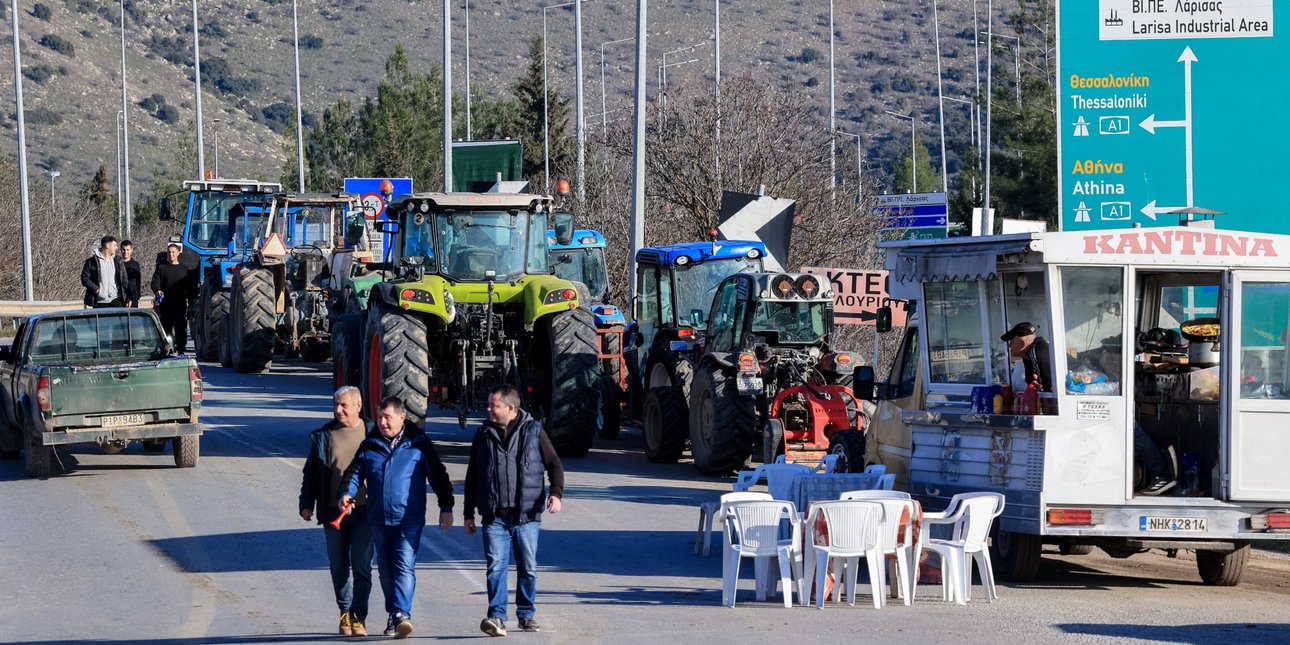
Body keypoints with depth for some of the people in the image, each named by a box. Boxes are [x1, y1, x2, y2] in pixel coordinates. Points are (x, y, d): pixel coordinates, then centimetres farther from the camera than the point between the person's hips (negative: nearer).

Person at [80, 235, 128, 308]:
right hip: (99, 301, -2)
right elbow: (84, 278, -1)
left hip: (115, 299, 2)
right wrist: (95, 289, -12)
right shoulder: (92, 261, -2)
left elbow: (124, 280, 12)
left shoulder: (118, 261, 10)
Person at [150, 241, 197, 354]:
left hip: (180, 304, 1)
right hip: (165, 304, -1)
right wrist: (157, 291, -23)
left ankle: (181, 349, 2)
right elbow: (155, 282, -1)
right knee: (166, 328, 2)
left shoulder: (184, 269, 12)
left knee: (181, 328, -2)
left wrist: (191, 302, 8)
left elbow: (190, 287, 14)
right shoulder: (161, 267, 8)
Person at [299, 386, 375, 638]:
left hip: (364, 511, -2)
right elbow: (311, 473, 11)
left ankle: (358, 617, -1)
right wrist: (306, 503, 3)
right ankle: (345, 612, 22)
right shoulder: (322, 437, 7)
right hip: (333, 511, 2)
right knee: (339, 567, 8)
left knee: (362, 567, -5)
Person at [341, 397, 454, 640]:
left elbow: (438, 475, 5)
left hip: (409, 519, -4)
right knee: (386, 570, 10)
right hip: (379, 519, 4)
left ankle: (402, 614, -25)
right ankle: (394, 615, 22)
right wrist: (347, 493, -11)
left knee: (405, 565, -17)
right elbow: (355, 472, 9)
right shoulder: (369, 446, 9)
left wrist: (446, 507, 3)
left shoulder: (419, 444, 1)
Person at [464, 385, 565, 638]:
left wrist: (556, 493, -10)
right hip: (494, 517, 1)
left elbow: (554, 464, 7)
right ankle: (497, 617, -14)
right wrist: (469, 514, 14)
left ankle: (527, 614, 22)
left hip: (526, 515, -1)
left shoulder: (534, 431, 4)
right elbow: (472, 478, 16)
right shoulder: (483, 436, 9)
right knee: (496, 567, -11)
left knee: (528, 568, 6)